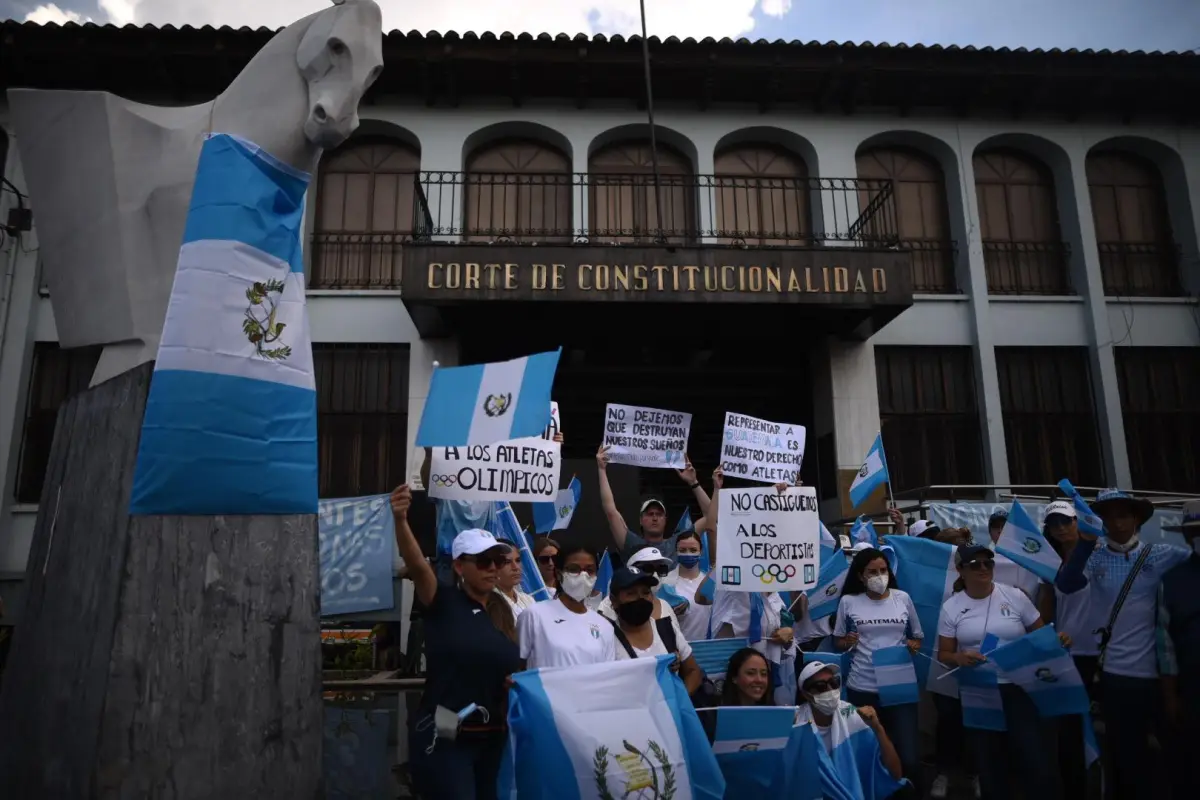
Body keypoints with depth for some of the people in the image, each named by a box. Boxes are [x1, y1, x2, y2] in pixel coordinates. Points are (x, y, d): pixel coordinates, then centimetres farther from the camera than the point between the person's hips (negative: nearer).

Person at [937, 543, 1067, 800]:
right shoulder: (951, 607, -1)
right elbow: (944, 655, 1)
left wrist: (1058, 640, -19)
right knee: (990, 769, 13)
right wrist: (959, 658, -20)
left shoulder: (1014, 596, -2)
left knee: (1039, 766, -5)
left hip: (1020, 690, -1)